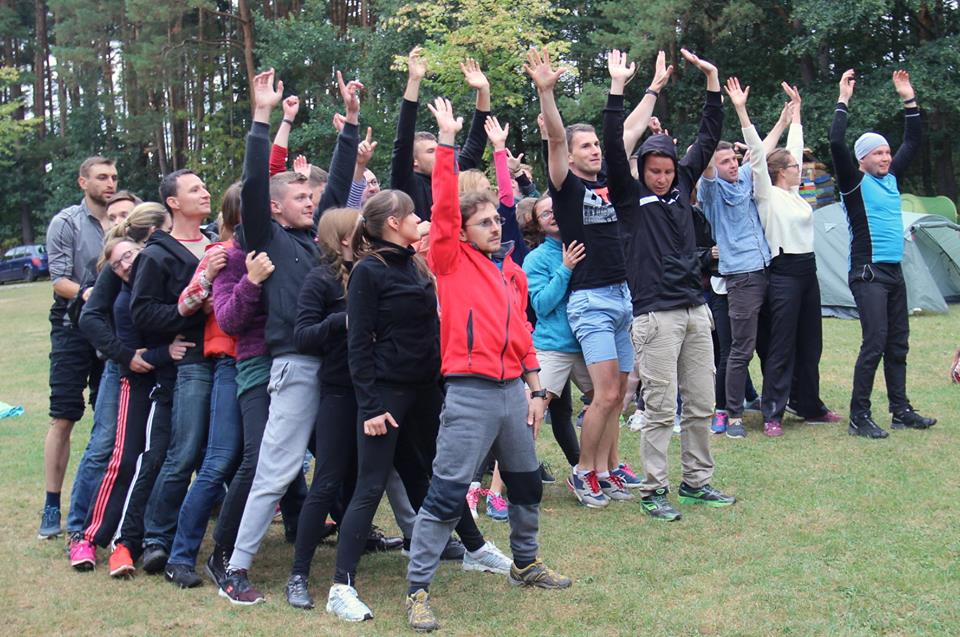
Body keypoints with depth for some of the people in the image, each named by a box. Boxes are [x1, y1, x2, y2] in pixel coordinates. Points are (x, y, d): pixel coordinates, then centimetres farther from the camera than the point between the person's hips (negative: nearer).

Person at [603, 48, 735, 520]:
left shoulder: (682, 186, 13)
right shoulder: (630, 196, -1)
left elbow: (709, 137, 16)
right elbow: (615, 146, -15)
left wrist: (712, 79, 11)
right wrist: (618, 88, -20)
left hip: (695, 310, 6)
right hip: (655, 315, -6)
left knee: (701, 404, 10)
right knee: (660, 408, -4)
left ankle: (696, 481, 22)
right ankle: (653, 490, 5)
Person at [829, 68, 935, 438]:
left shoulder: (892, 178, 14)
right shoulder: (854, 183, -6)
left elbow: (913, 143, 22)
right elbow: (836, 144, -20)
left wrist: (909, 100, 16)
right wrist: (843, 101, -15)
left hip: (894, 272, 8)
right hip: (868, 273, -8)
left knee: (898, 344, 11)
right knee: (875, 342, -13)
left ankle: (901, 411, 19)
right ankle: (859, 417, -8)